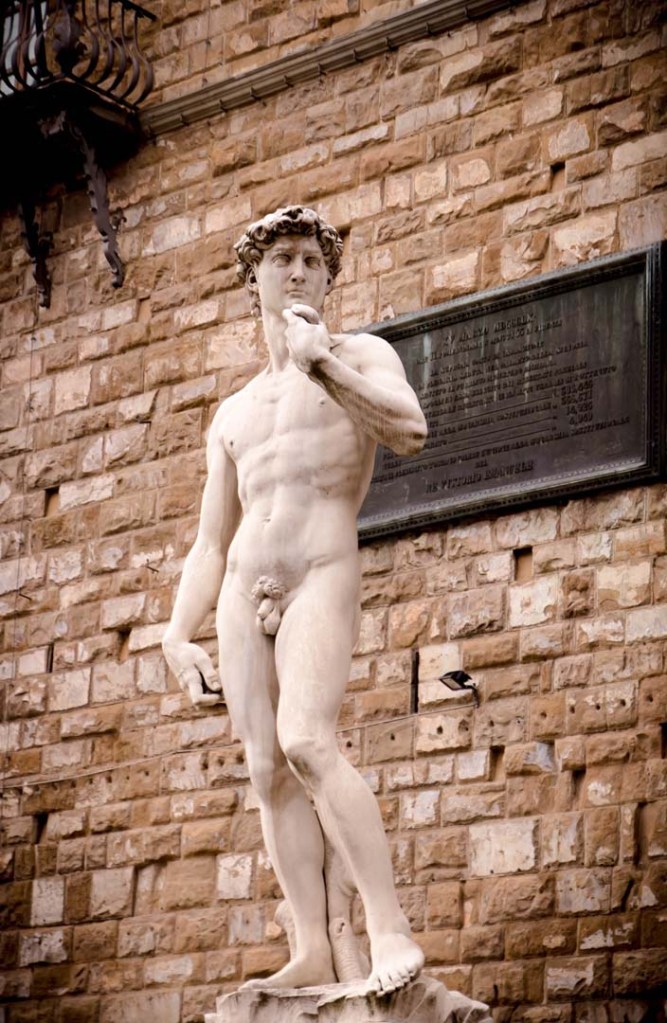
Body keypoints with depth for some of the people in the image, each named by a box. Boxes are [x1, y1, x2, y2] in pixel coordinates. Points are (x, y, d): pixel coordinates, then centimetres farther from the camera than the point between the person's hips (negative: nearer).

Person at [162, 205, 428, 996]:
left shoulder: (359, 355, 12)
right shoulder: (232, 415, 25)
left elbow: (410, 431, -12)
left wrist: (319, 359, -10)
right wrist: (178, 637, 9)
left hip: (322, 577, -5)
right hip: (245, 590, 6)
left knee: (307, 744, -25)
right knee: (267, 771, -4)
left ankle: (390, 929, -27)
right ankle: (312, 954, -4)